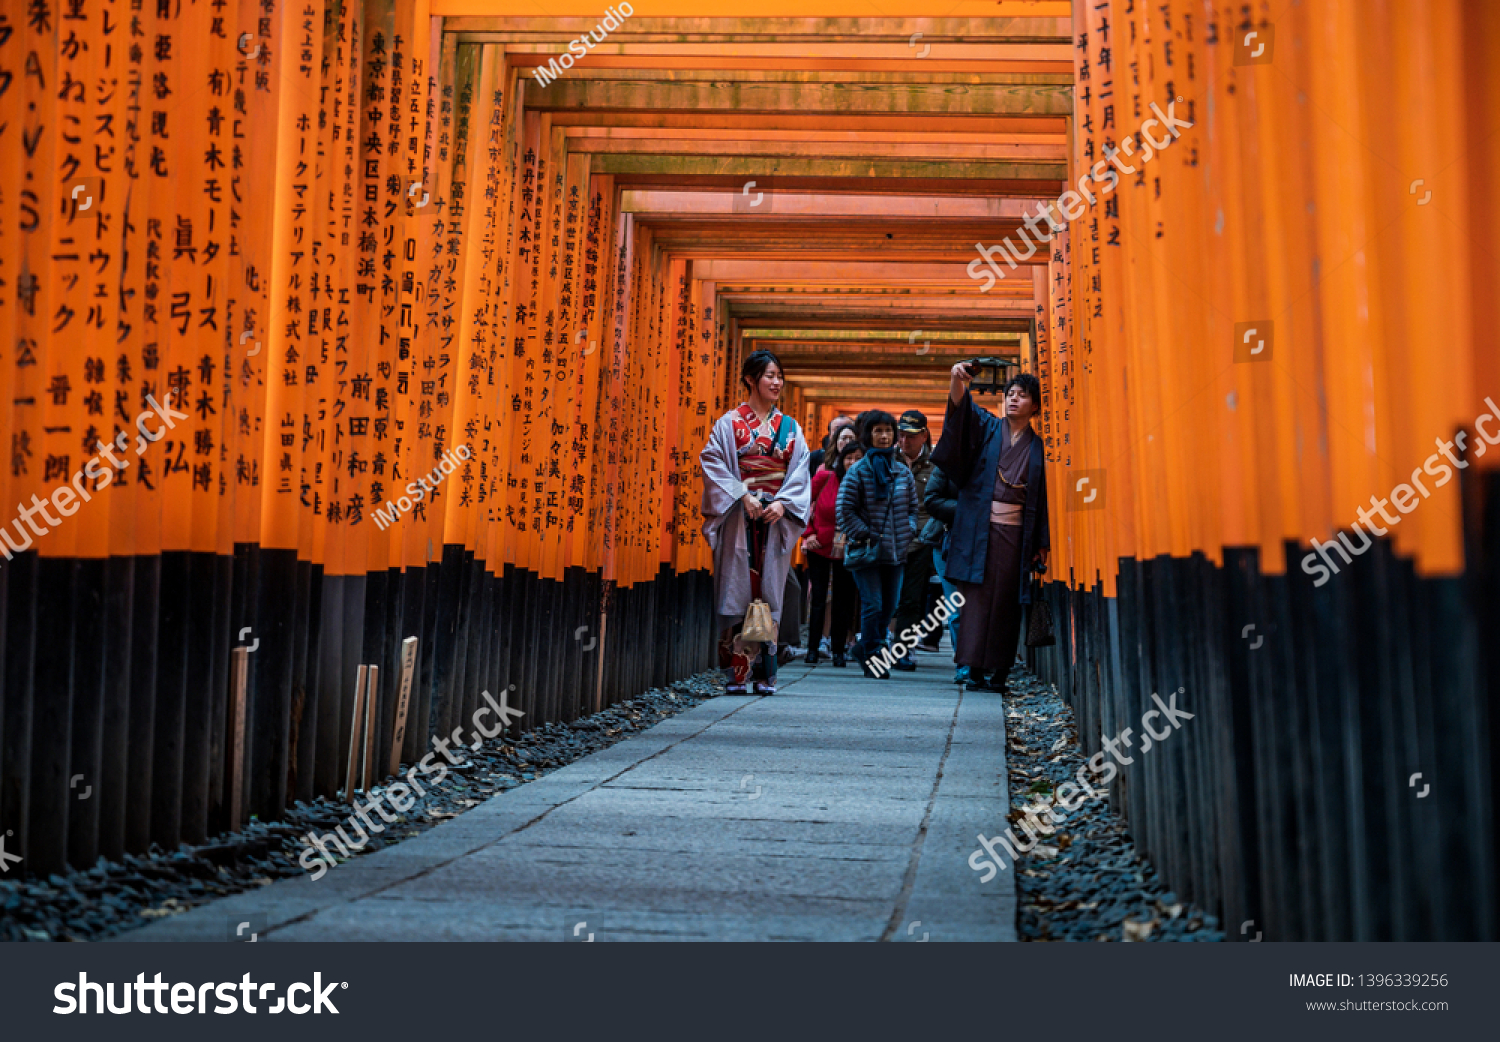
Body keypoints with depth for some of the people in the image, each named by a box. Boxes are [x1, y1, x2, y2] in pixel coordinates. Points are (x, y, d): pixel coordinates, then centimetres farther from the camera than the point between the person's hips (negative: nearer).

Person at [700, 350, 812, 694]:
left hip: (776, 519, 3)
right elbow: (713, 463, -4)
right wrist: (742, 495, -14)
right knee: (737, 591, -6)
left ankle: (765, 674, 2)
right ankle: (736, 674, -4)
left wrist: (782, 502, -9)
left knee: (769, 593, 0)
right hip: (739, 518, -3)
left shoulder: (790, 428, 14)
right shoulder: (729, 423, 4)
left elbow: (800, 472, 7)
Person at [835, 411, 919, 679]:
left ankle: (866, 647, 25)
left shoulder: (903, 472, 11)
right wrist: (864, 535, -10)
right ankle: (872, 658, -1)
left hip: (896, 553, 5)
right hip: (867, 553, -5)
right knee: (872, 605, -9)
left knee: (888, 606, 9)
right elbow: (845, 510, -4)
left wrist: (908, 531, 6)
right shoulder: (858, 471, -3)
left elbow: (912, 506, 22)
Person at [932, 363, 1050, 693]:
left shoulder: (1037, 448, 12)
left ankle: (1000, 671, 2)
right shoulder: (986, 428, 11)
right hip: (979, 527, -1)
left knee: (1006, 601, -1)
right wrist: (956, 380, -30)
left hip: (1015, 531, 1)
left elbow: (1043, 497, 9)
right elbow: (961, 408, -9)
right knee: (977, 595, -7)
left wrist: (1042, 543, 2)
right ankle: (974, 667, -8)